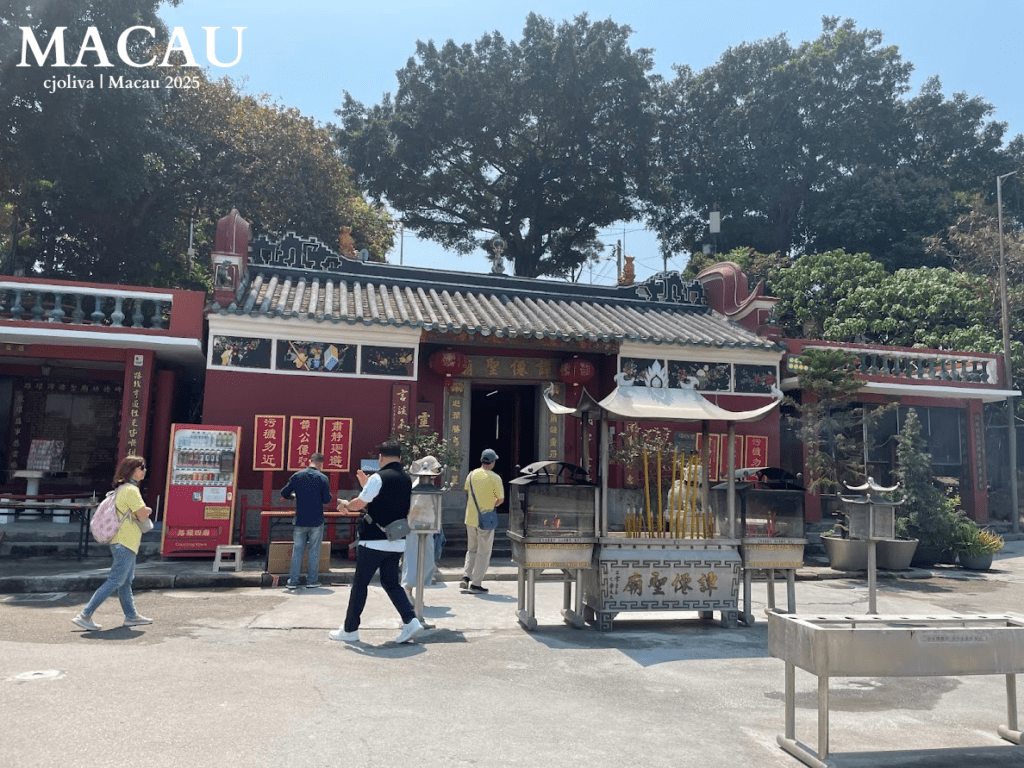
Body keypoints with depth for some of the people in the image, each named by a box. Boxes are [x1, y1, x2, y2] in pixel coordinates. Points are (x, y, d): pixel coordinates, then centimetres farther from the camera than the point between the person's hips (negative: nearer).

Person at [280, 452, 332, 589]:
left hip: (300, 520, 2)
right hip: (316, 521, -2)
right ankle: (312, 580, 10)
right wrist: (329, 495, 13)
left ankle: (293, 581, 9)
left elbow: (284, 493, 2)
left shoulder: (297, 476, 0)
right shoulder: (323, 478, -7)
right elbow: (327, 500, -8)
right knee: (314, 550, 7)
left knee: (297, 550, 8)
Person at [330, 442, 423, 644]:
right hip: (397, 541, 7)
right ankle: (410, 621, 1)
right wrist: (366, 484, 22)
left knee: (360, 584, 6)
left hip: (374, 541, -7)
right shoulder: (407, 480, 10)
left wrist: (345, 504, 10)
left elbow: (359, 504, -10)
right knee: (391, 583, 15)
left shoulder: (378, 478, -13)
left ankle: (350, 630, 16)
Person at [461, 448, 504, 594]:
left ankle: (466, 576, 7)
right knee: (483, 552, 6)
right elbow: (501, 499, -8)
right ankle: (476, 583, 6)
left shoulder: (471, 475, 2)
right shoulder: (494, 478, -13)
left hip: (470, 518, 5)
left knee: (471, 550, 20)